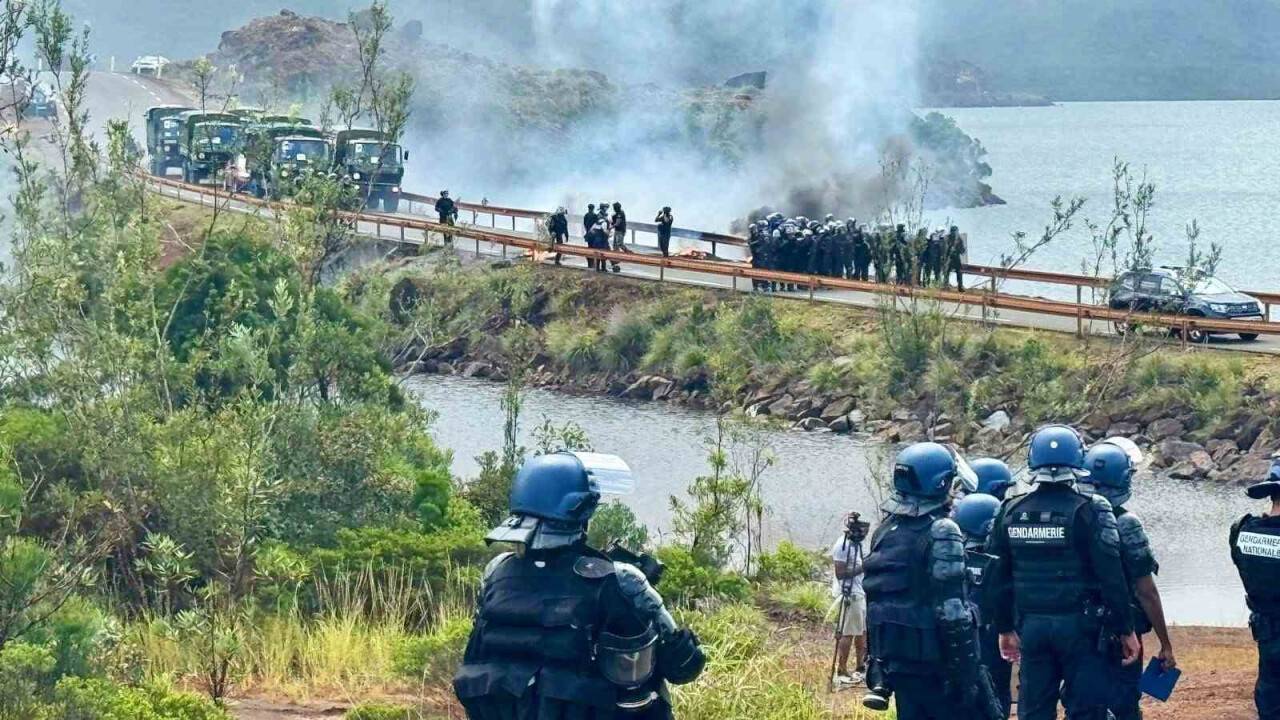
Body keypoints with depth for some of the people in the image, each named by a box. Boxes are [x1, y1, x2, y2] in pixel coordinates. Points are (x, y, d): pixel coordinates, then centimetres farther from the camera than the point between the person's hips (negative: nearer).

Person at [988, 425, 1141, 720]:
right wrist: (1126, 631, -3)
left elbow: (999, 579, 10)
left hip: (1032, 626, 4)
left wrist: (1006, 628, 21)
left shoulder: (1011, 513, 4)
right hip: (1079, 626, -4)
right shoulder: (1089, 511, -11)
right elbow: (1111, 577, -11)